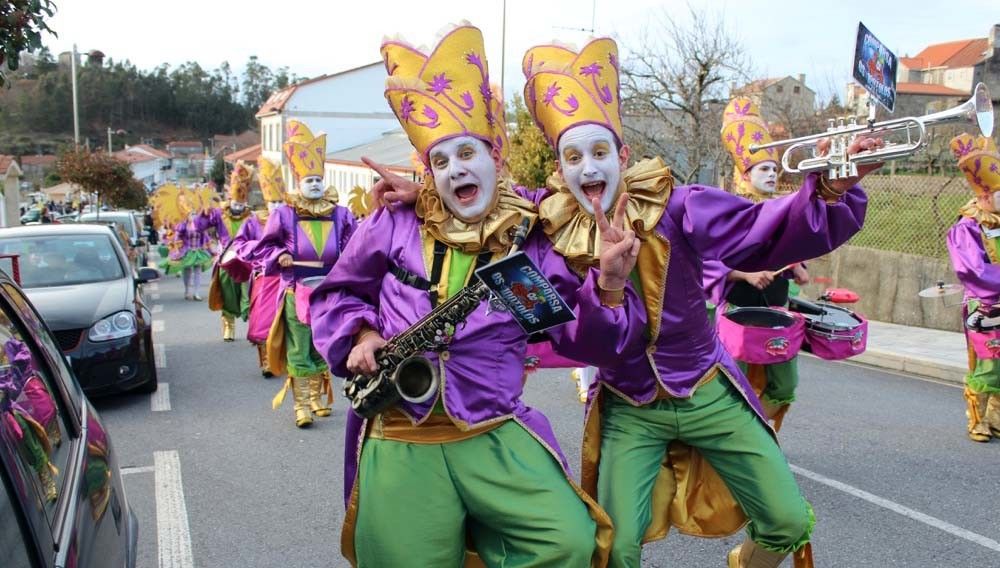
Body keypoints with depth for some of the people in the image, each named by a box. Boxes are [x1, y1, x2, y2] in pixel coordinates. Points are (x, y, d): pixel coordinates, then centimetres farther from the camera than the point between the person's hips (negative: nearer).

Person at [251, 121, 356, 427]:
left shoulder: (340, 215, 3)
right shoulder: (284, 214, -2)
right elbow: (264, 247, 6)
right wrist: (278, 256, -12)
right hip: (296, 292, -3)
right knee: (298, 351, -1)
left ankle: (317, 398, 27)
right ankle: (301, 404, 6)